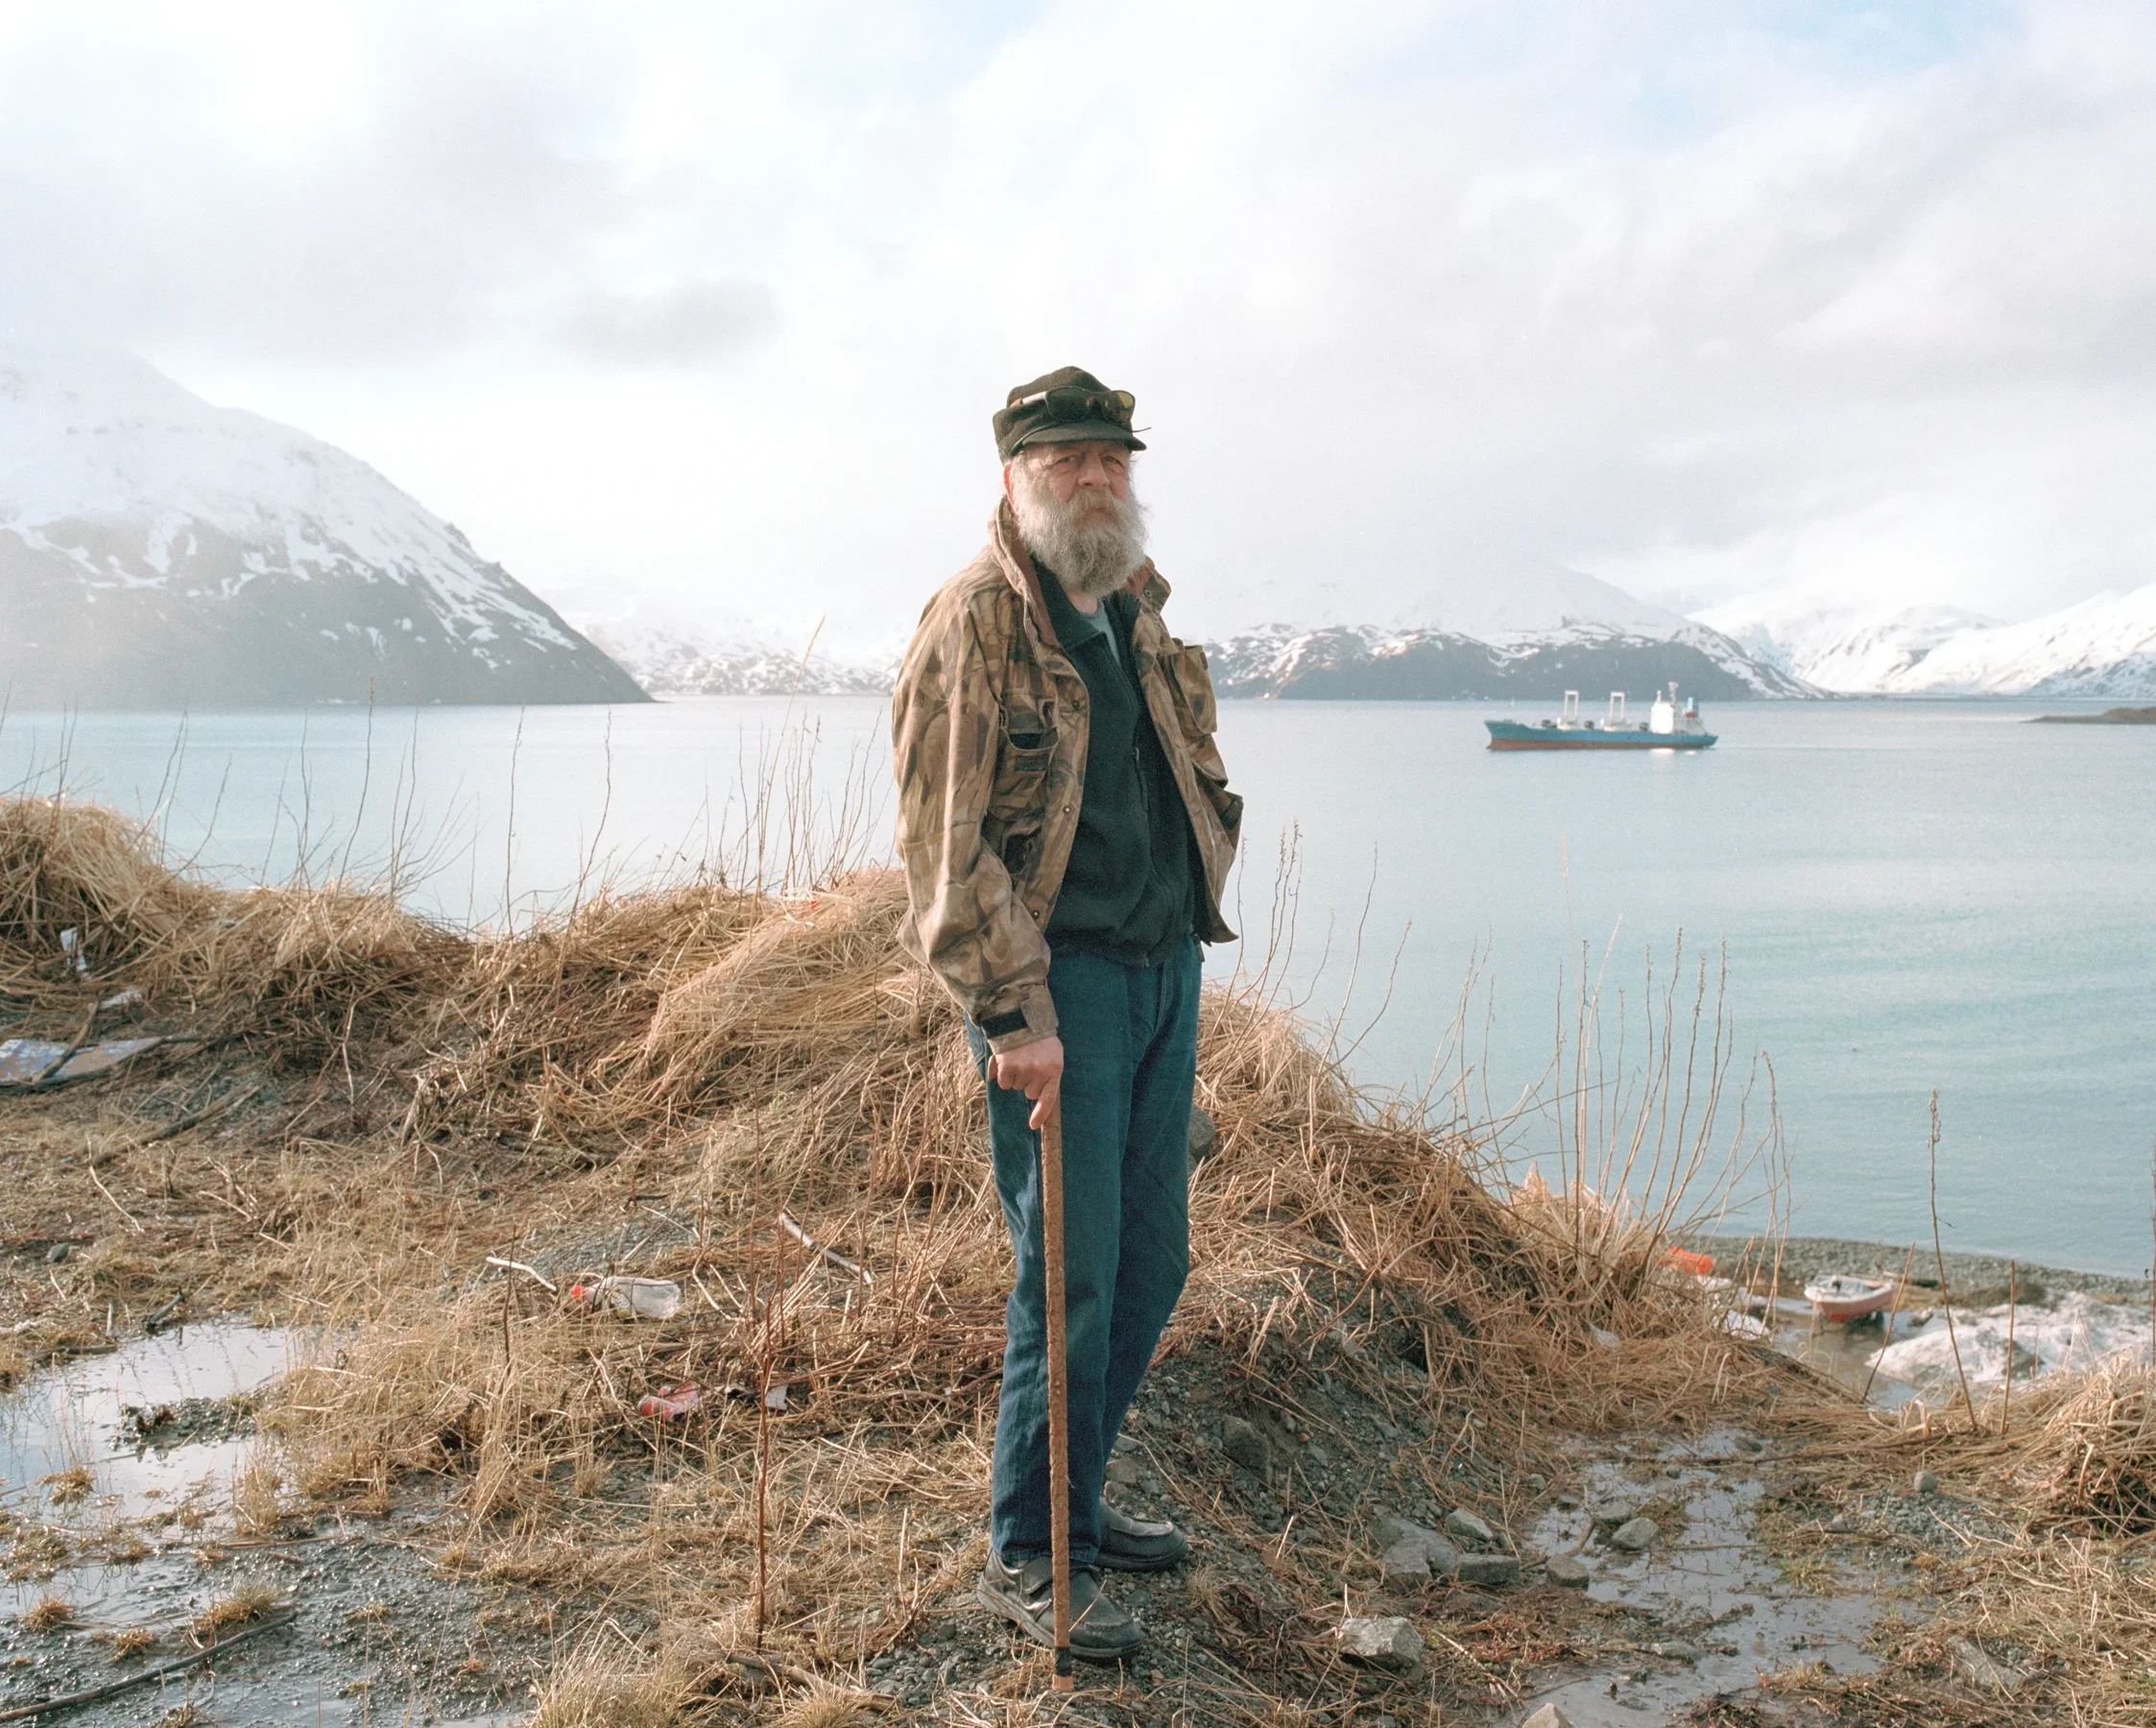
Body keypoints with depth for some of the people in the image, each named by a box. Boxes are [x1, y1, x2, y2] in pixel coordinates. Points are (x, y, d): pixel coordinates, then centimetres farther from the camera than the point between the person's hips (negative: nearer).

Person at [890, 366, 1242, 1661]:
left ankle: (1076, 1500, 32)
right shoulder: (974, 624, -10)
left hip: (1167, 970, 8)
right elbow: (946, 843, -14)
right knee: (1071, 1278, -2)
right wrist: (1017, 1017, -18)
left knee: (1152, 1263, 14)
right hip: (1058, 980, -8)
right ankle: (1032, 1558, 15)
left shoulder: (1141, 609, 14)